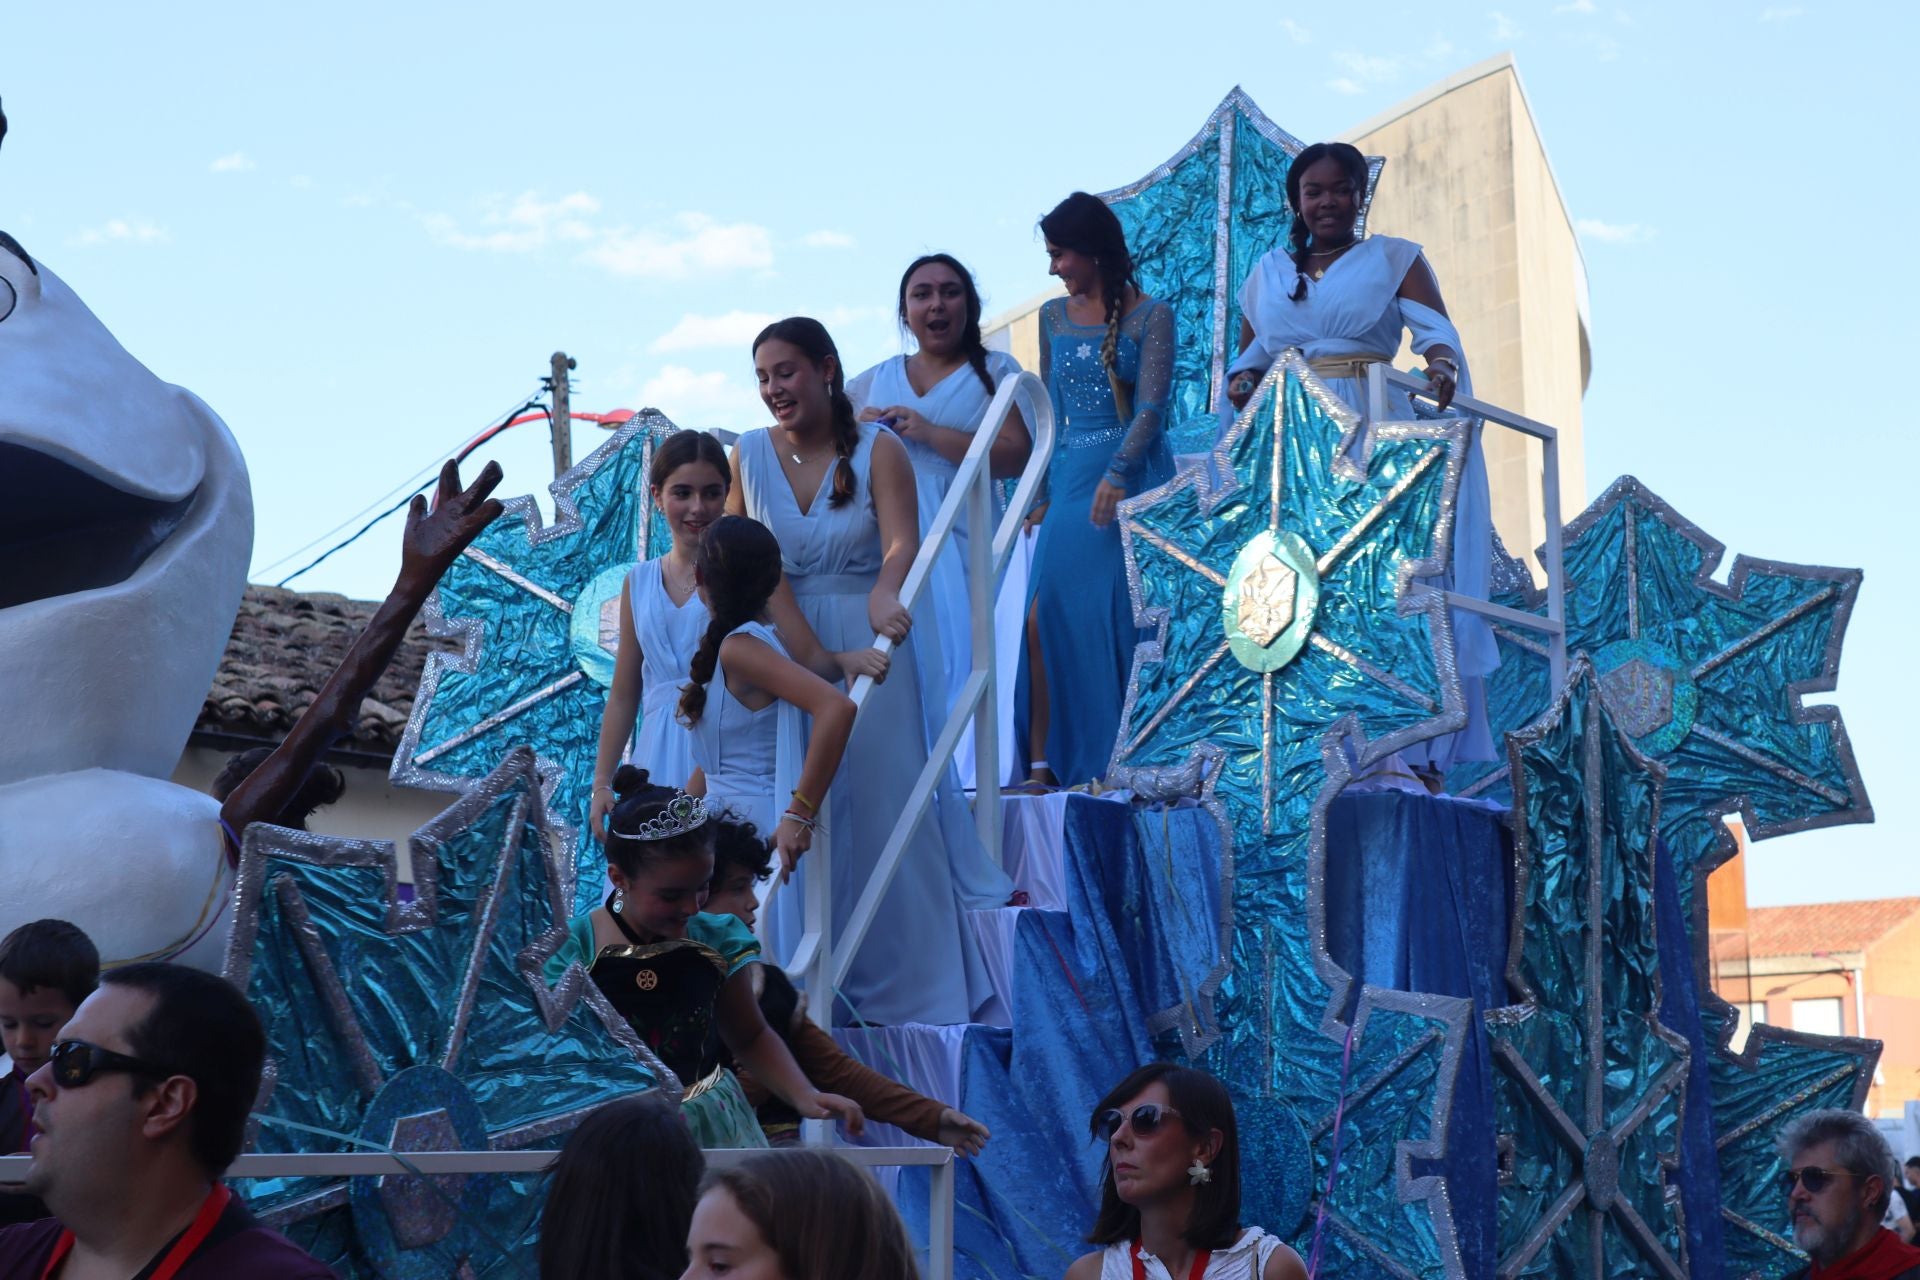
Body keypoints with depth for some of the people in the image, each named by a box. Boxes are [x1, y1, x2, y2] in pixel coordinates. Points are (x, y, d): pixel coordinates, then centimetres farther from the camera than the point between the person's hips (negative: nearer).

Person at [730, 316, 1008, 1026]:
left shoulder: (877, 449, -6)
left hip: (866, 645, -2)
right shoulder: (748, 456, 2)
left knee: (886, 801, 2)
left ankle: (911, 988, 15)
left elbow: (903, 541, -19)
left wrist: (883, 595, -40)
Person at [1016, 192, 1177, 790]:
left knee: (1124, 619, -4)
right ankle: (1043, 763, -7)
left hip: (1134, 477, -4)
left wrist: (1117, 474, -24)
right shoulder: (1054, 316, 13)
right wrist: (1039, 486, 7)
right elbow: (1048, 409, 15)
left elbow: (1151, 408, -11)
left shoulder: (1150, 315, -2)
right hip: (1071, 476, 4)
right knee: (1045, 616, -7)